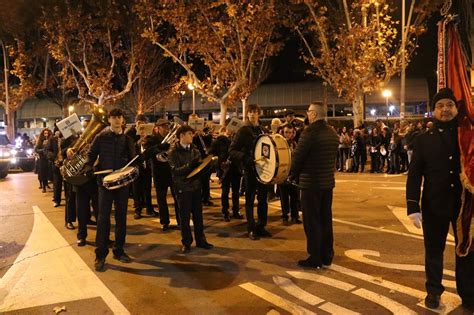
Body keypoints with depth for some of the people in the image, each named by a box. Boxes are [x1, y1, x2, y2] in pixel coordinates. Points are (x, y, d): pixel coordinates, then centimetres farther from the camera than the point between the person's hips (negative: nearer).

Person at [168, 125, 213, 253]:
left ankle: (200, 240, 22)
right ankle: (186, 242, 16)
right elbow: (175, 170, -15)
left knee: (198, 214, 10)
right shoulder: (174, 152, -5)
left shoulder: (195, 150, 10)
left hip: (196, 186, 4)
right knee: (185, 216, 3)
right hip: (183, 187, -4)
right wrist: (189, 165, -28)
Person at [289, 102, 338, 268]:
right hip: (328, 182, 8)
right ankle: (327, 255, 24)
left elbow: (298, 156, -16)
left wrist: (293, 175, 0)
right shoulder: (333, 133, 7)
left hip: (311, 183, -7)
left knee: (312, 221, 2)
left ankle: (315, 258, 10)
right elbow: (332, 156, 11)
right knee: (326, 219, 15)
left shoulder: (310, 132, -17)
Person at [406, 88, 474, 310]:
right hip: (434, 206, 0)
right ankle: (433, 291, 31)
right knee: (434, 250, 12)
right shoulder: (423, 140, 0)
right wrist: (413, 206, -10)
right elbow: (414, 175, -3)